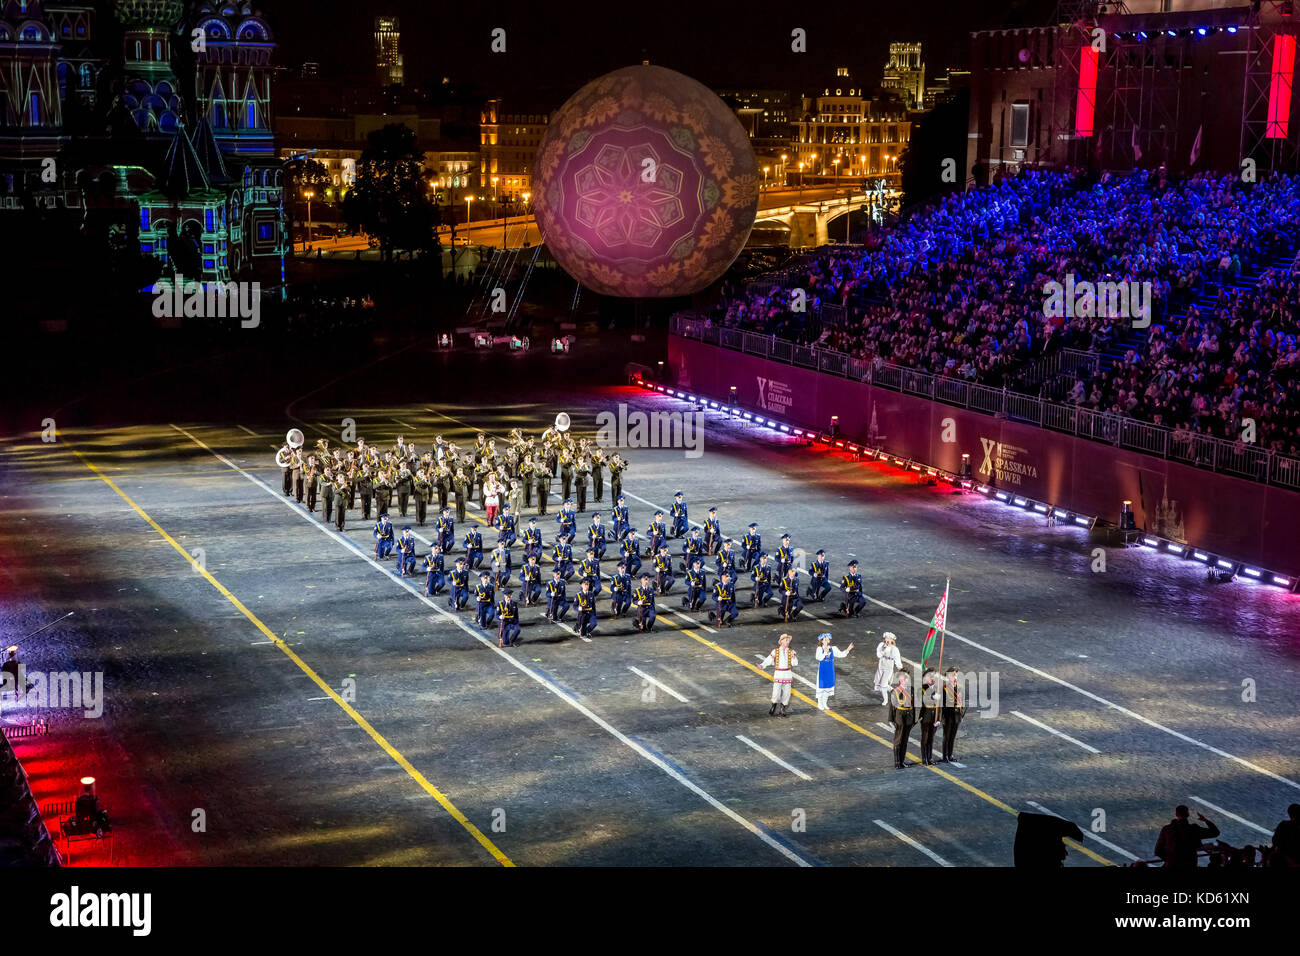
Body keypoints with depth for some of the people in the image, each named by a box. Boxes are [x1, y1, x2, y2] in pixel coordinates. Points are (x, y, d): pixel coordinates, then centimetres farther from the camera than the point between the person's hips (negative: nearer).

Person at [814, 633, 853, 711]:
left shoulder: (833, 648, -1)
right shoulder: (820, 648, -14)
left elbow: (841, 654, 3)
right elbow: (819, 658, -28)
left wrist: (848, 649, -10)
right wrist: (825, 652, -40)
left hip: (830, 671, 5)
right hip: (822, 671, -5)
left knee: (828, 685, 13)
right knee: (821, 686, 2)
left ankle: (825, 704, 27)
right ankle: (820, 704, 16)